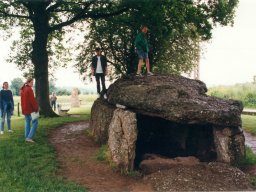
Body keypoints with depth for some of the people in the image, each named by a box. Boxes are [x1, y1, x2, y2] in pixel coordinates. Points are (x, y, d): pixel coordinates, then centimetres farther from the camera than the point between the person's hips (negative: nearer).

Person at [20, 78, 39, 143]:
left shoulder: (23, 90, 14)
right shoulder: (29, 89, -15)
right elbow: (32, 100, -19)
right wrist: (36, 108, -13)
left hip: (25, 109, 9)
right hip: (30, 109, -9)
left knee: (27, 122, 14)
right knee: (35, 122, -5)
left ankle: (26, 137, 15)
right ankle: (29, 137, -11)